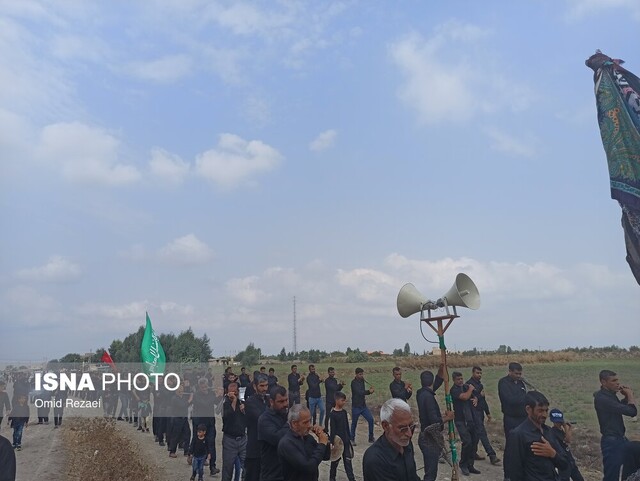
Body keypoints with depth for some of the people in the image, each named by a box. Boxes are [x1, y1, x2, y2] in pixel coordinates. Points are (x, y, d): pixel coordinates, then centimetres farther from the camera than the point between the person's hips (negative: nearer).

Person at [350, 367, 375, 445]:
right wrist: (369, 391, -31)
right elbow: (359, 392, -26)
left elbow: (362, 392, 11)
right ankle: (352, 439, 23)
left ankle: (371, 438, 7)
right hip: (356, 406, -6)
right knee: (354, 423, 5)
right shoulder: (354, 383, -15)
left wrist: (370, 390, -7)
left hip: (363, 406, 6)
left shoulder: (362, 381, 7)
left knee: (371, 419, -5)